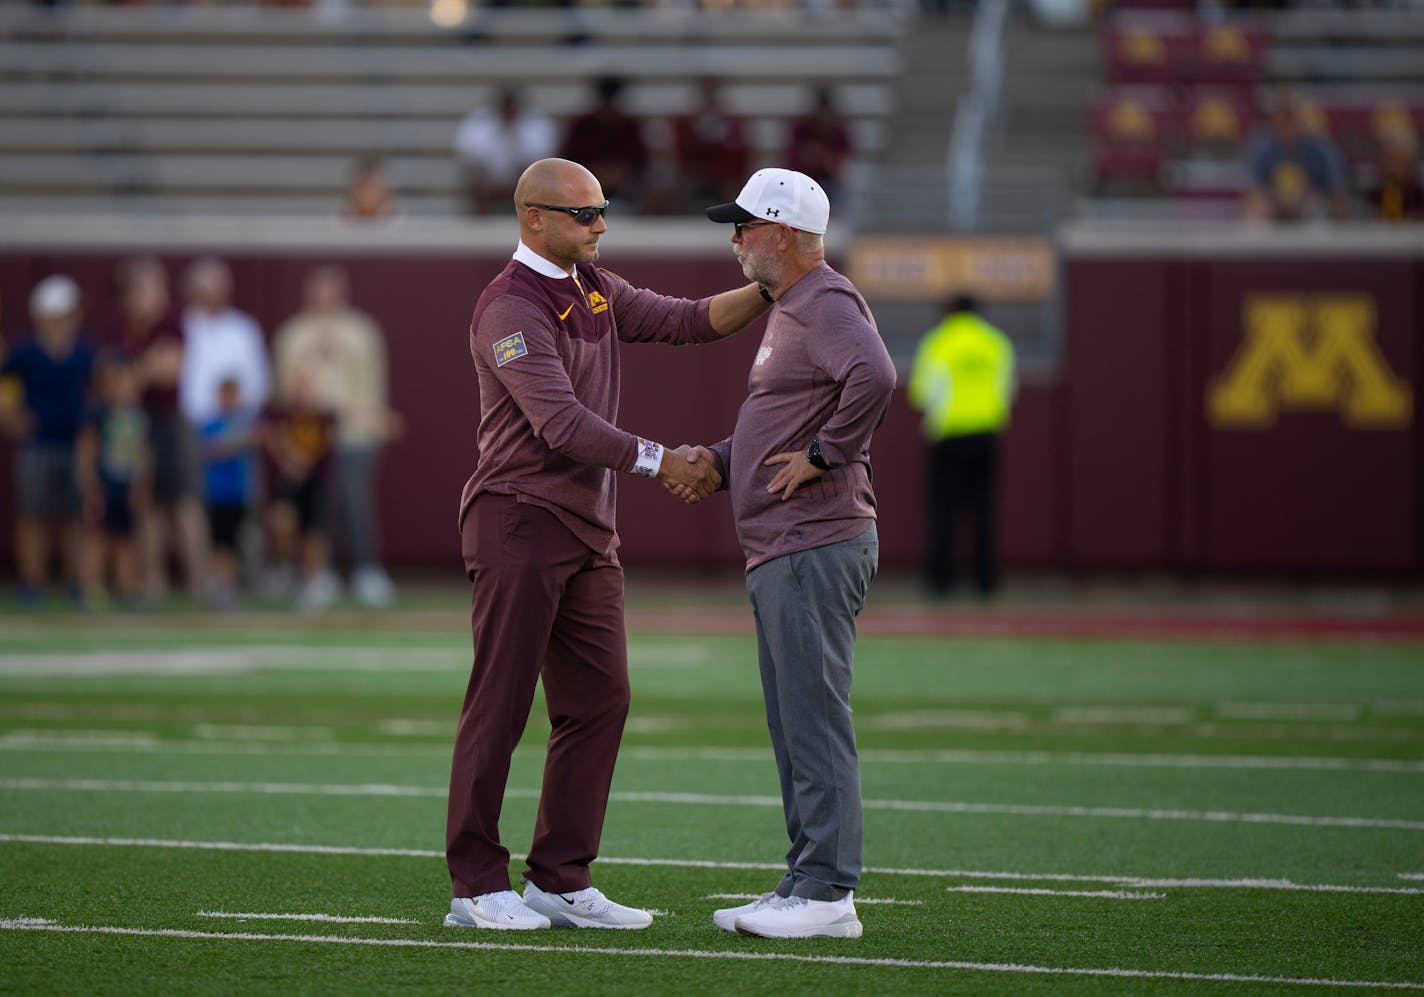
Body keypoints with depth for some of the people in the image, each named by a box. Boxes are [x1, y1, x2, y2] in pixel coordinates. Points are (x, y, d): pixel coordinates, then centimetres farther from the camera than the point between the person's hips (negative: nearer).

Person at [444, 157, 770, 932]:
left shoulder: (595, 289, 15)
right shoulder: (509, 307, -14)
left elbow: (688, 321, 11)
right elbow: (560, 421, -23)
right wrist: (658, 462, -24)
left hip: (589, 530, 9)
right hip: (518, 520, -9)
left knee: (601, 700, 5)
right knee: (500, 707, -5)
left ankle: (561, 881, 10)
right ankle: (475, 885, 0)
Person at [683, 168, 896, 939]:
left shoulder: (828, 305, -13)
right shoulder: (787, 312, 21)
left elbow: (874, 377, -33)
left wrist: (825, 453, -24)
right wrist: (719, 461, 14)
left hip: (816, 548, -11)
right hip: (778, 555, 11)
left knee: (815, 719, -10)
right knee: (792, 725, 13)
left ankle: (828, 892, -10)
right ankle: (805, 884, 17)